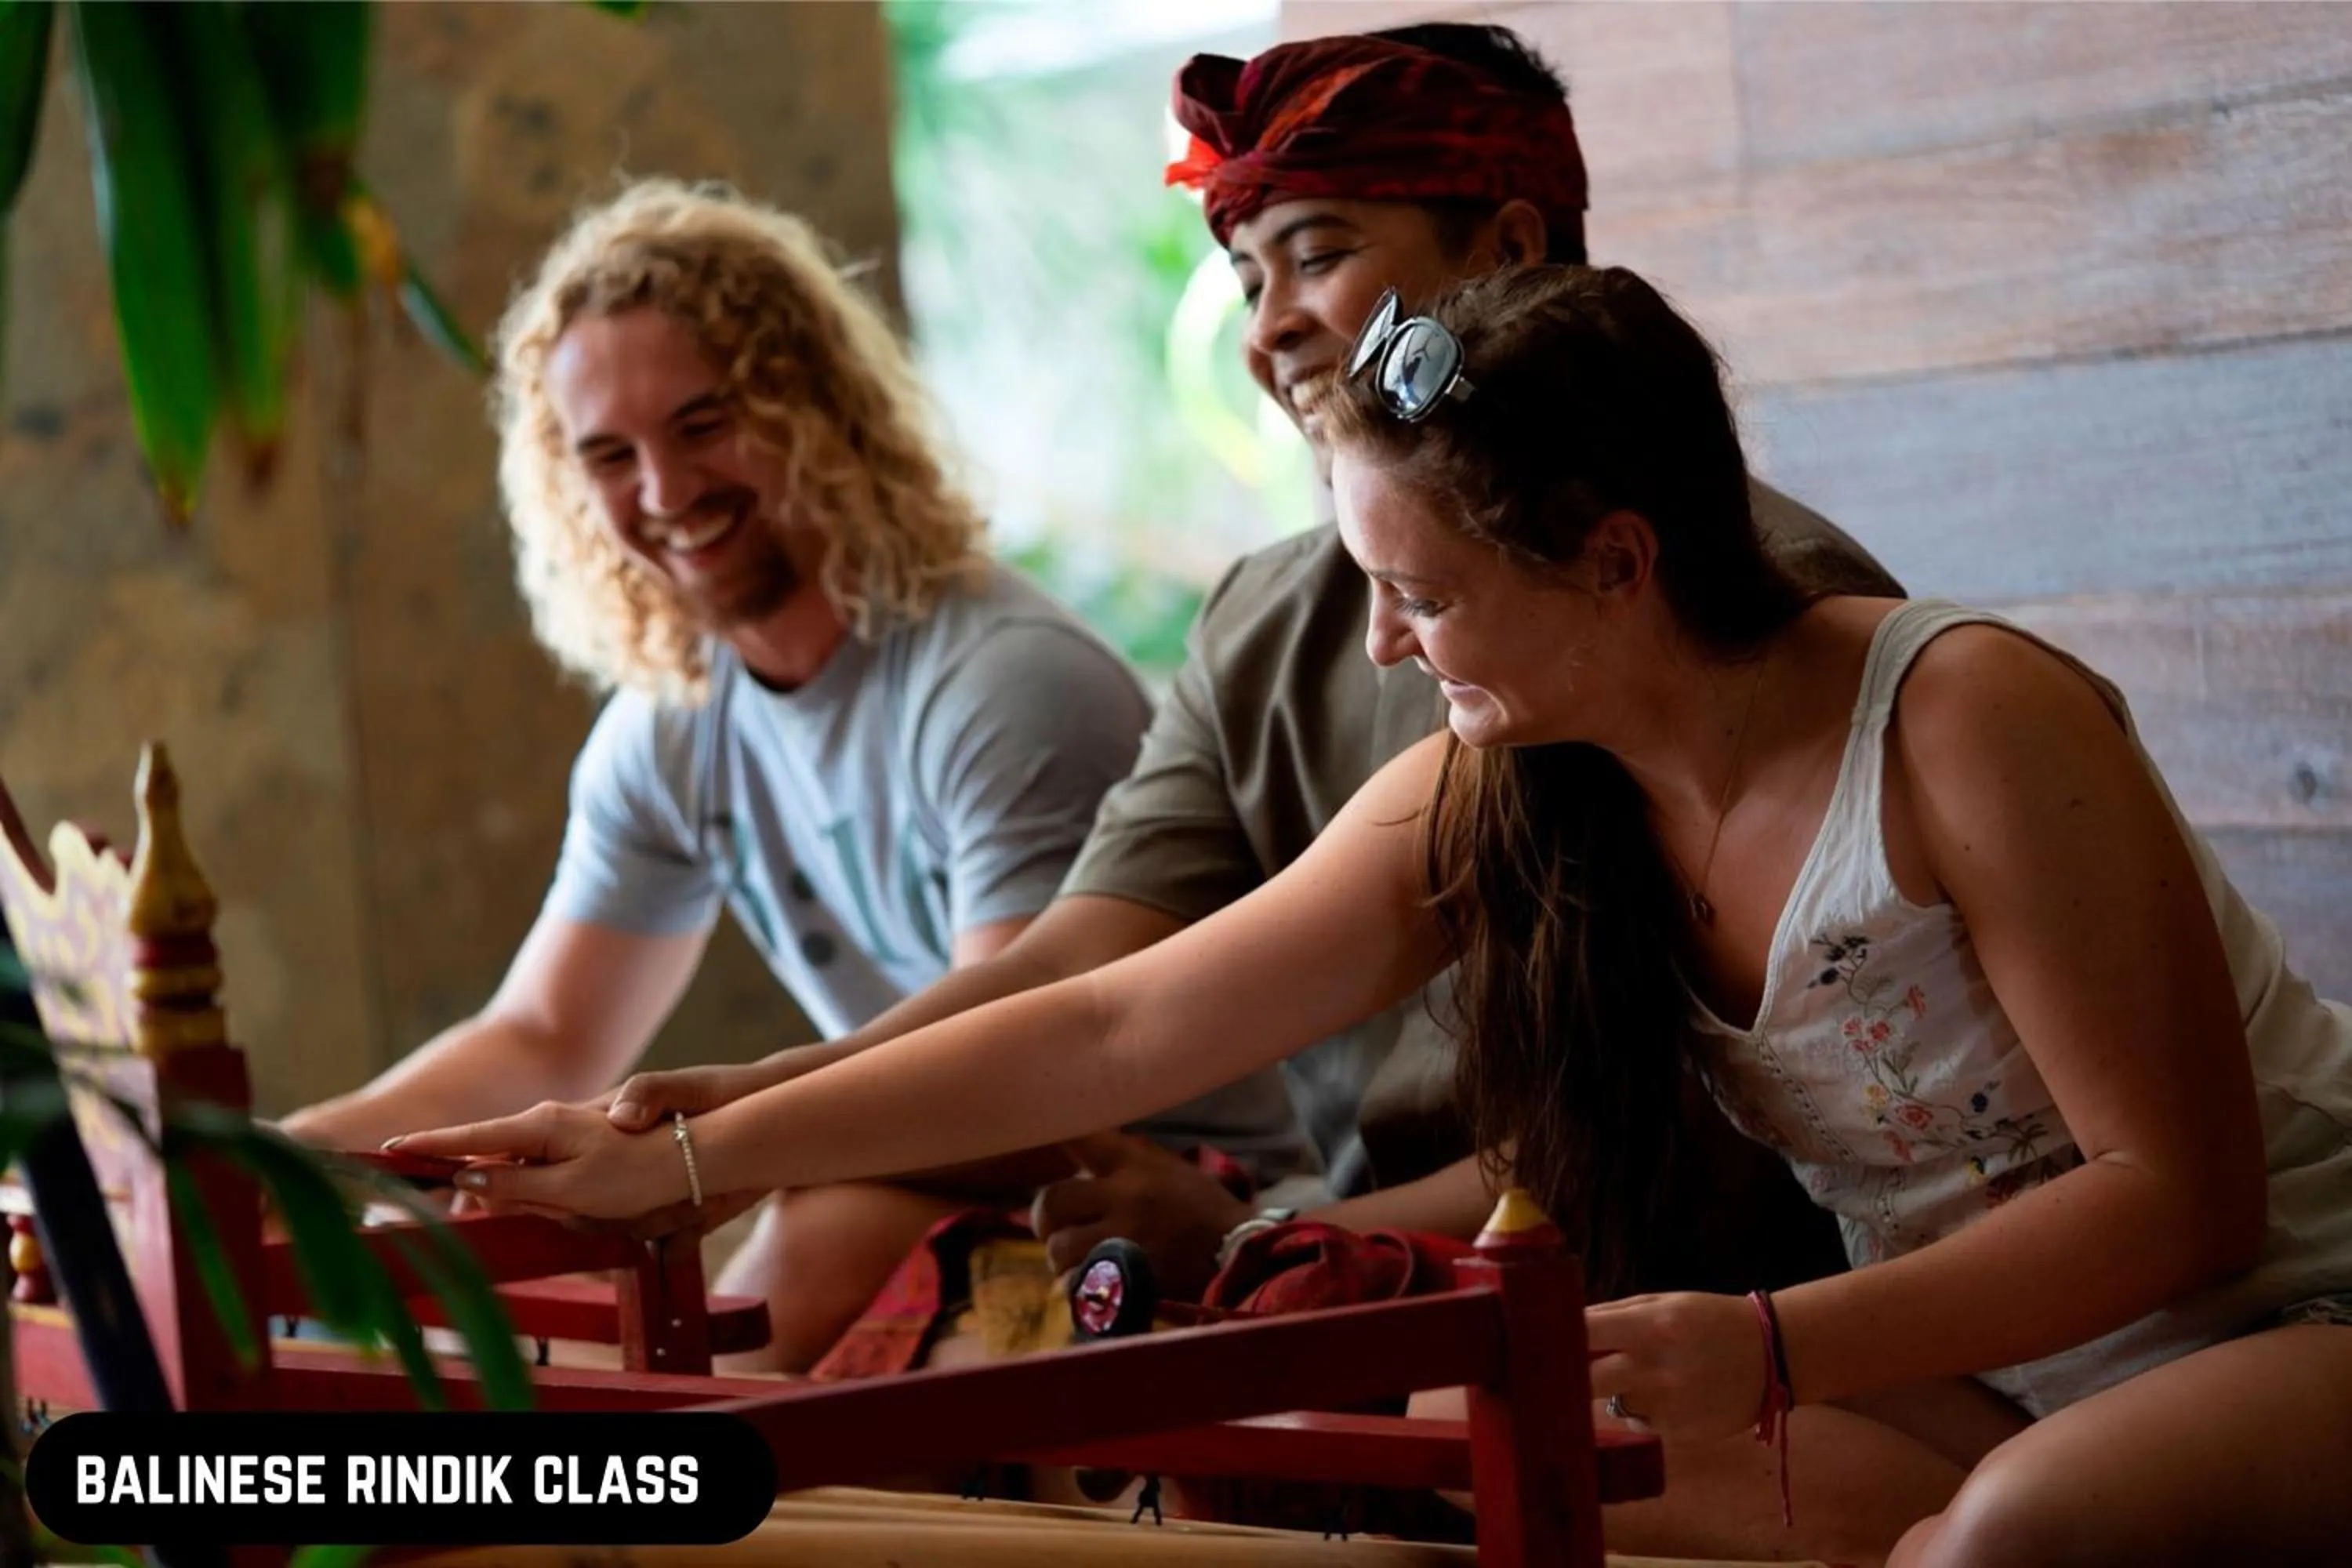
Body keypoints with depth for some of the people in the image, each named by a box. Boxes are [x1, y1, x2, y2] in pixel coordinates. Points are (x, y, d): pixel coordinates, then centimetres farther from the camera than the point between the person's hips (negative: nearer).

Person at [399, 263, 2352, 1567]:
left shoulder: (1971, 724, -21)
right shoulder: (1476, 807, -2)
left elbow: (2179, 1192, -19)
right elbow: (1113, 1030, 0)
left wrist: (1771, 1350, -29)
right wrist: (681, 1161, -3)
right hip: (1975, 1382, 6)